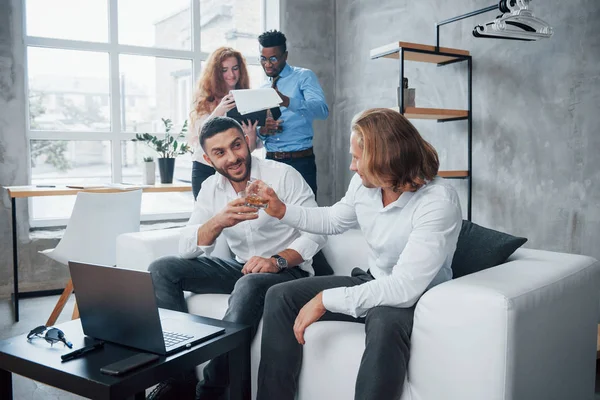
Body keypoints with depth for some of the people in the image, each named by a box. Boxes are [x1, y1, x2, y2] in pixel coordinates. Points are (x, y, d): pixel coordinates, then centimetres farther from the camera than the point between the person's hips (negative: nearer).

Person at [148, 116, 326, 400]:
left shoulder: (283, 175, -11)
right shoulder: (211, 188, 2)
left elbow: (316, 231, -13)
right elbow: (186, 249, -7)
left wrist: (278, 261, -29)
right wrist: (218, 222, -27)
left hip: (287, 269, -5)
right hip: (242, 267, 5)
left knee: (249, 285, -38)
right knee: (160, 270, -8)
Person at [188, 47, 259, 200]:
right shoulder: (205, 99, 3)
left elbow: (250, 148, 5)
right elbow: (201, 134, -11)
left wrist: (252, 136, -17)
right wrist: (219, 111, -24)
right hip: (206, 169, -1)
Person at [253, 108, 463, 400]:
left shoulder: (438, 202, -28)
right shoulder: (364, 182, -8)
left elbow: (404, 289, -33)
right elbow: (333, 220, 15)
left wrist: (325, 300, -30)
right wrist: (281, 210, 2)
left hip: (416, 298, -6)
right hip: (372, 282, 7)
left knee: (385, 324, -41)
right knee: (280, 296, -3)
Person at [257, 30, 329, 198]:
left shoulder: (304, 76, -2)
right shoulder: (262, 88, 15)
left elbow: (322, 110, -20)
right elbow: (255, 130, 17)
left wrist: (287, 101, -36)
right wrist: (261, 130, -7)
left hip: (300, 161, -4)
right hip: (270, 161, 5)